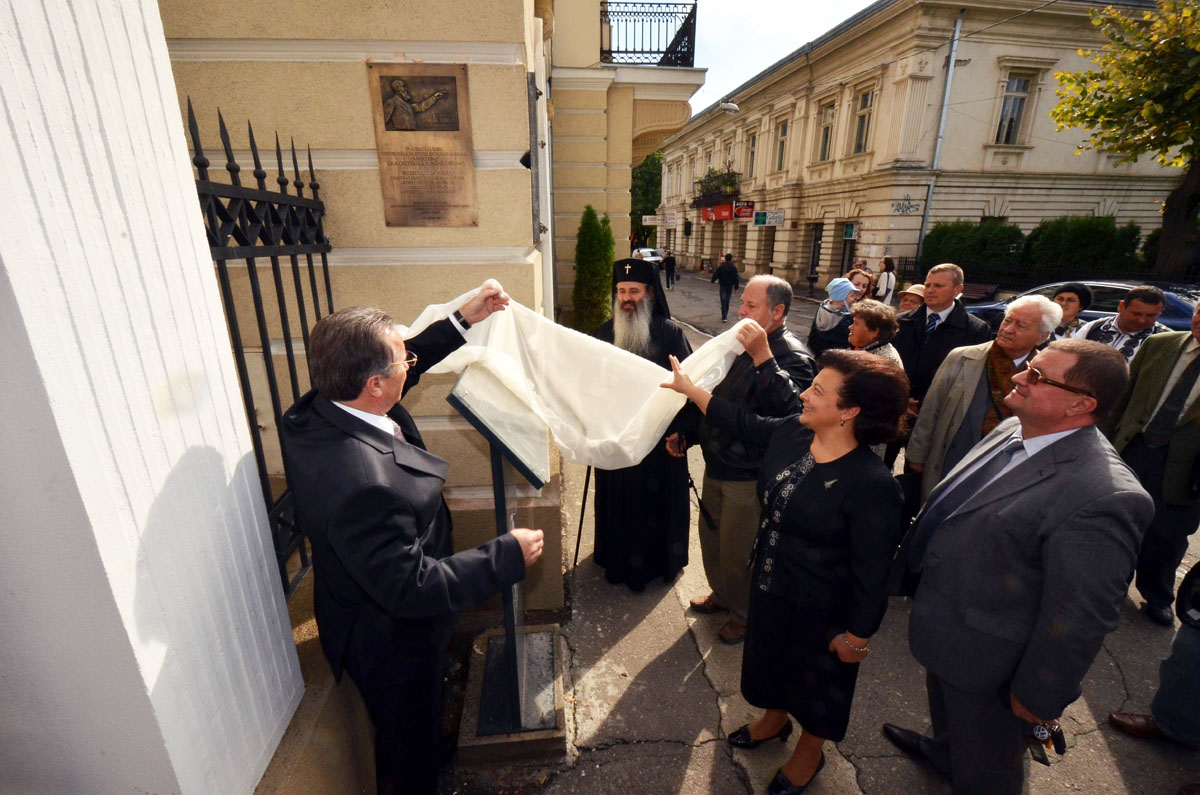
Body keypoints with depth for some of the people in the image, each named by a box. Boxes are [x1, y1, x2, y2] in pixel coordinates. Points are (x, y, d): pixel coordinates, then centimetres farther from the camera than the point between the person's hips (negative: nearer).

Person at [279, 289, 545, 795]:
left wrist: (461, 321, 1)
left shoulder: (317, 412, -15)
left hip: (368, 615, 9)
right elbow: (412, 588, -35)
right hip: (391, 644, -9)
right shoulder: (365, 484, -44)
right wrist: (508, 555, -27)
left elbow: (402, 370, 2)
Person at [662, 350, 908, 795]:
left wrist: (857, 636, -13)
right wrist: (689, 389, 7)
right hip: (769, 585, 6)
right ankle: (774, 720, 62)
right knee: (770, 658, 30)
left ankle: (809, 752, 55)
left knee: (815, 679, 23)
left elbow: (872, 572, -23)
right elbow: (741, 423, 4)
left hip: (820, 611, -6)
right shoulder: (791, 433, -14)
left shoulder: (872, 486, -32)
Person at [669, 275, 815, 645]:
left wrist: (762, 357, -37)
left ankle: (745, 614, 36)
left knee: (737, 551, 9)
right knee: (711, 535, 23)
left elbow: (790, 408, -37)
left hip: (748, 475, -8)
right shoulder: (740, 344, 6)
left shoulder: (793, 355, -19)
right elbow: (712, 394, 14)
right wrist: (685, 432, 10)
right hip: (716, 465, 8)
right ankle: (722, 594, 49)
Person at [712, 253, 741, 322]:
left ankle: (724, 317, -15)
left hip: (722, 286, -3)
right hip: (730, 286, 3)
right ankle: (725, 315, 30)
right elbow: (737, 278, -4)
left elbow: (715, 275, -3)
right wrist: (736, 287, 1)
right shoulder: (734, 268, -2)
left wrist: (712, 280, 18)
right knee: (727, 301, 18)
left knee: (723, 301, -4)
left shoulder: (720, 267, -9)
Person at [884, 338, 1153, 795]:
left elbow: (1079, 619, -25)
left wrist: (1038, 698, -14)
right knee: (946, 708, 37)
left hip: (987, 664, -8)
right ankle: (943, 752, 66)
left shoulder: (1103, 498, -34)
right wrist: (913, 558, 15)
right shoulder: (1014, 429, -8)